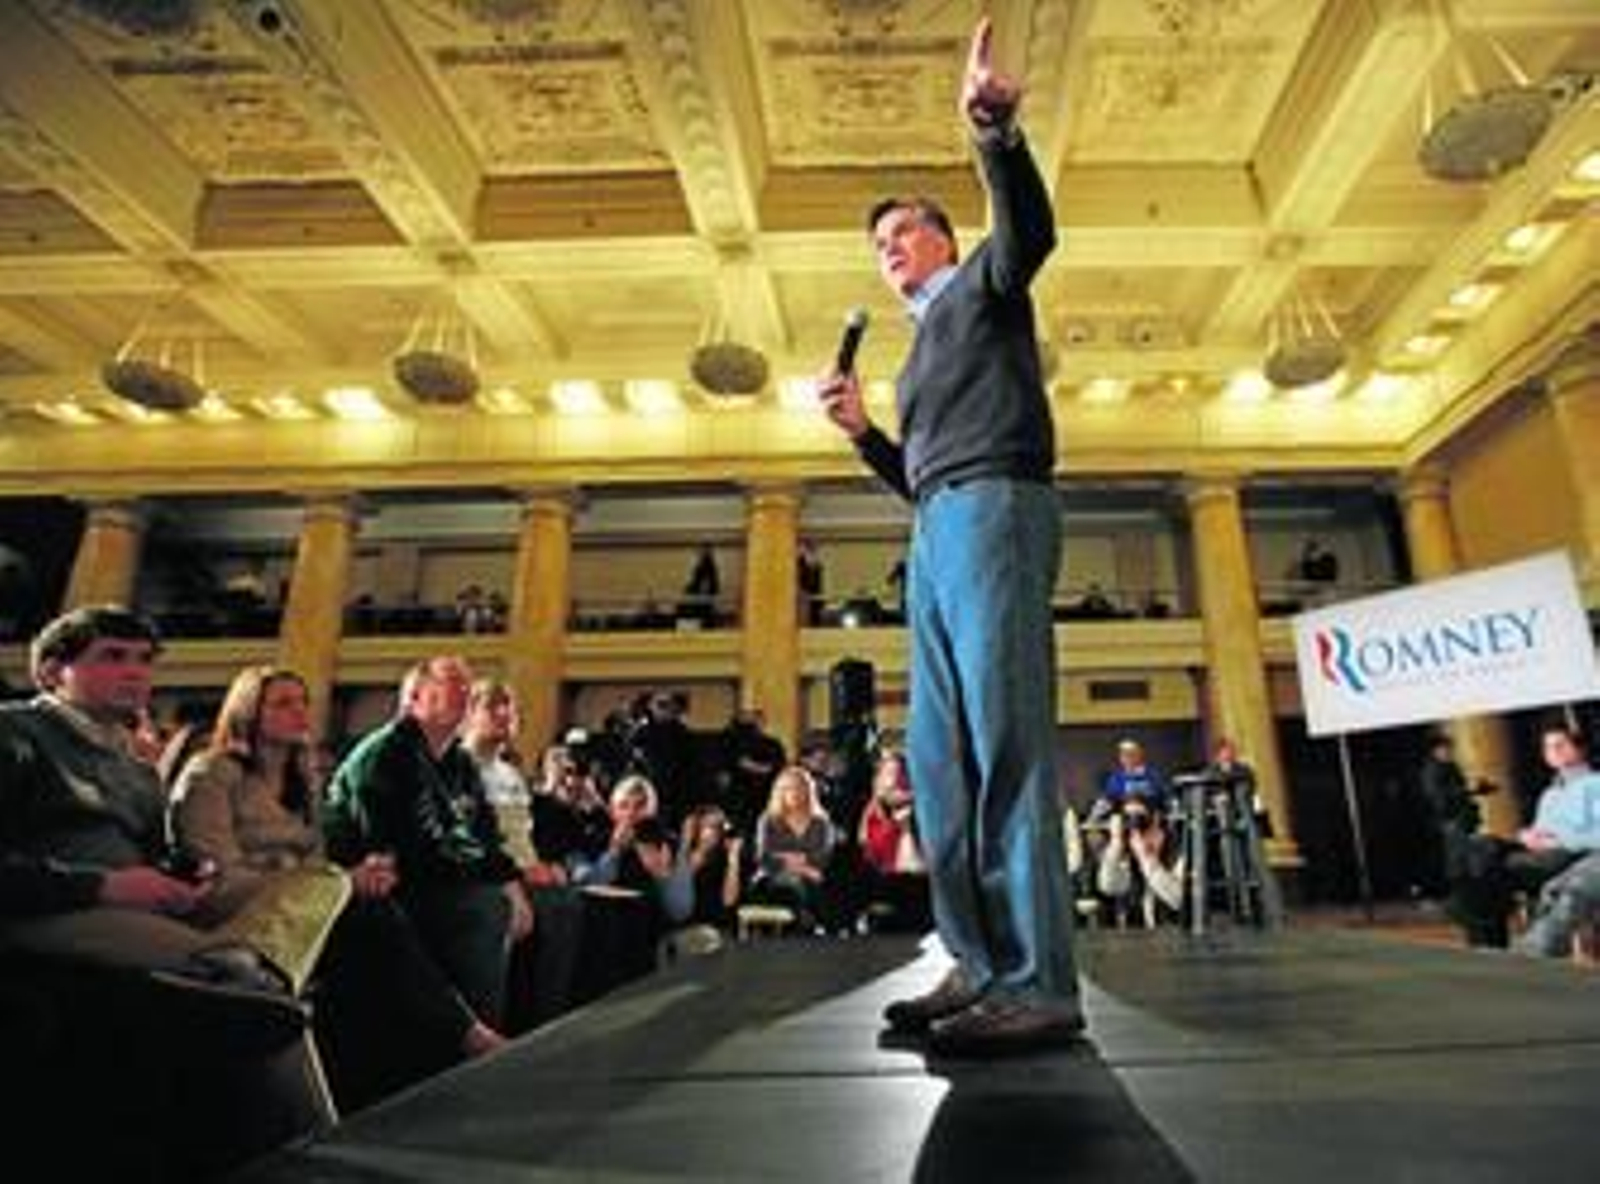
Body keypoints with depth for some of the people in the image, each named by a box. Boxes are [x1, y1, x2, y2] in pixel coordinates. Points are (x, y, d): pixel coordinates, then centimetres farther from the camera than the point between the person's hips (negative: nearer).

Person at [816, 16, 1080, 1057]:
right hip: (939, 532, 8)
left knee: (1004, 736, -17)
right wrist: (862, 430, 15)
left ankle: (1039, 983, -14)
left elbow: (1030, 231, -9)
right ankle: (981, 967, 5)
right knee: (941, 753, 1)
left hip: (994, 508, -8)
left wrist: (996, 130, -24)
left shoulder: (984, 284, 14)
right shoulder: (922, 352, 33)